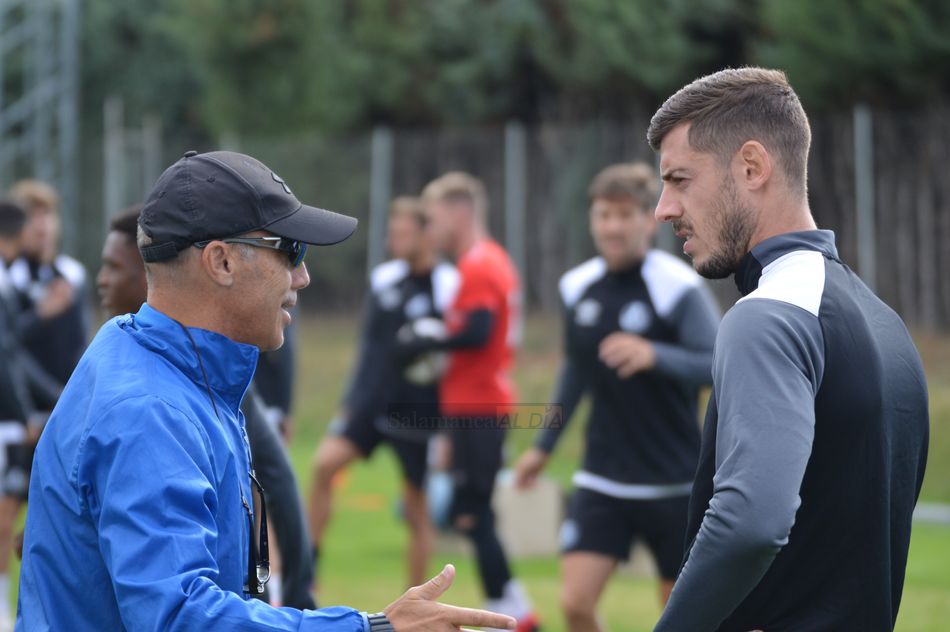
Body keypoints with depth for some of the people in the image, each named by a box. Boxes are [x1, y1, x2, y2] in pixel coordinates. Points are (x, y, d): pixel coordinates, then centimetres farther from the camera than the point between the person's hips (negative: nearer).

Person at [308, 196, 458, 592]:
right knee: (324, 462, -16)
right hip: (370, 402, 5)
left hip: (418, 412, -5)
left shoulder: (449, 288, -11)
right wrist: (351, 401, 15)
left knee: (418, 510, 3)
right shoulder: (383, 279, 6)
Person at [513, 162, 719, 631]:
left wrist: (654, 356, -39)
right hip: (602, 481, 4)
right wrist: (545, 445, 24)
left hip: (673, 482, -4)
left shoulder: (678, 288, -14)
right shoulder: (578, 287, 4)